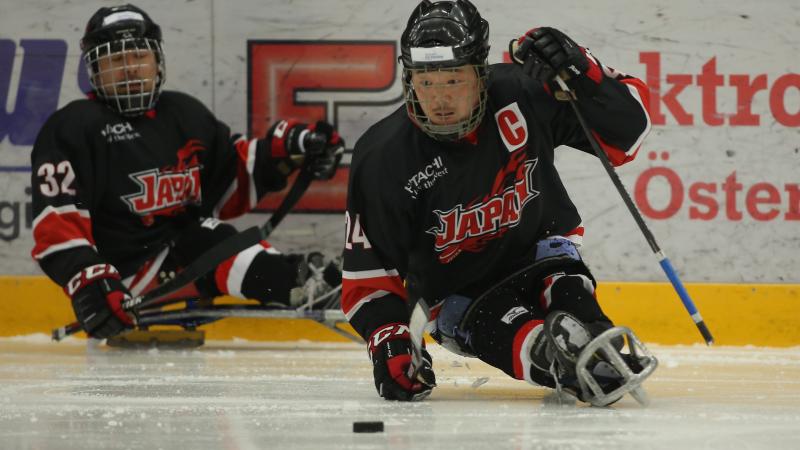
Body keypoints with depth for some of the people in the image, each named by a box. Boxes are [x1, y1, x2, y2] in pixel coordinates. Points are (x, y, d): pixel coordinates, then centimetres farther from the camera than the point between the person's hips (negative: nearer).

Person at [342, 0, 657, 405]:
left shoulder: (523, 93, -20)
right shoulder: (383, 158, -20)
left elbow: (627, 127, -15)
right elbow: (367, 268, -12)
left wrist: (580, 71, -33)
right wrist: (387, 338, -26)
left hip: (537, 247, 2)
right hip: (457, 293, -2)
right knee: (506, 330, -32)